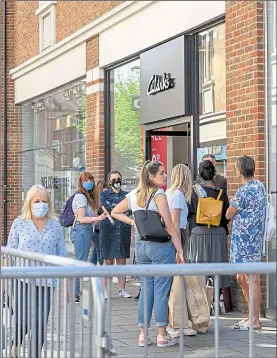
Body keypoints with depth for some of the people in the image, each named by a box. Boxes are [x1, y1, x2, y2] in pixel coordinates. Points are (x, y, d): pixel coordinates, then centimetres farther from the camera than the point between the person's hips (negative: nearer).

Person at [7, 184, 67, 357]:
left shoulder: (55, 224, 8)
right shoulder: (19, 223, 3)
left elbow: (61, 253, 11)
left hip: (46, 282, 2)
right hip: (24, 280, -2)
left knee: (41, 323, 2)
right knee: (22, 322, -8)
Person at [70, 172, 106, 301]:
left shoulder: (88, 196, 19)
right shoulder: (80, 197, -10)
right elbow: (81, 218, -16)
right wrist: (98, 218, -25)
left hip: (87, 231, 10)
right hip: (81, 231, -10)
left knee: (81, 262, 10)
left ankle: (77, 292, 13)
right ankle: (75, 294, -9)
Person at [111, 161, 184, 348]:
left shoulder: (133, 195, 9)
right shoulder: (159, 195, -12)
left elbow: (115, 212, 23)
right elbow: (170, 226, -15)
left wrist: (132, 222, 12)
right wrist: (180, 250, -11)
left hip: (141, 245, 6)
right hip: (161, 246, -6)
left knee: (145, 290, 11)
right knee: (161, 292, -1)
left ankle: (143, 335, 14)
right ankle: (162, 336, 3)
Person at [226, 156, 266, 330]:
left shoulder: (243, 192, -19)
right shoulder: (260, 186, 10)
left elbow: (229, 215, -8)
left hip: (245, 242, -9)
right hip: (255, 239, 9)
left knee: (252, 280, -3)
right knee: (242, 278, 17)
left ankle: (255, 321, 3)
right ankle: (253, 314, 24)